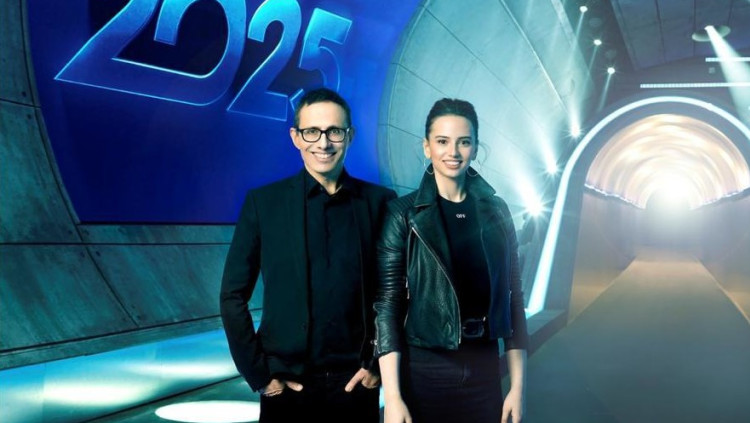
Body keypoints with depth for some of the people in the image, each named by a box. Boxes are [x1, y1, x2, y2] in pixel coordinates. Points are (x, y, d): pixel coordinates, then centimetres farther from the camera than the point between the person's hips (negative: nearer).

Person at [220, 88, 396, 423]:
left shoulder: (380, 202, 1)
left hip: (356, 384, 1)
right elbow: (233, 296, 0)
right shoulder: (263, 202, -1)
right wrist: (258, 374, -4)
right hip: (287, 386, 0)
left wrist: (380, 364, -1)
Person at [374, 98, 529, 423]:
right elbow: (387, 302, -9)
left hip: (484, 370, 3)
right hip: (423, 371, -3)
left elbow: (511, 296, 6)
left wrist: (518, 385, 3)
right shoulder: (403, 214, -5)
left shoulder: (496, 212, 4)